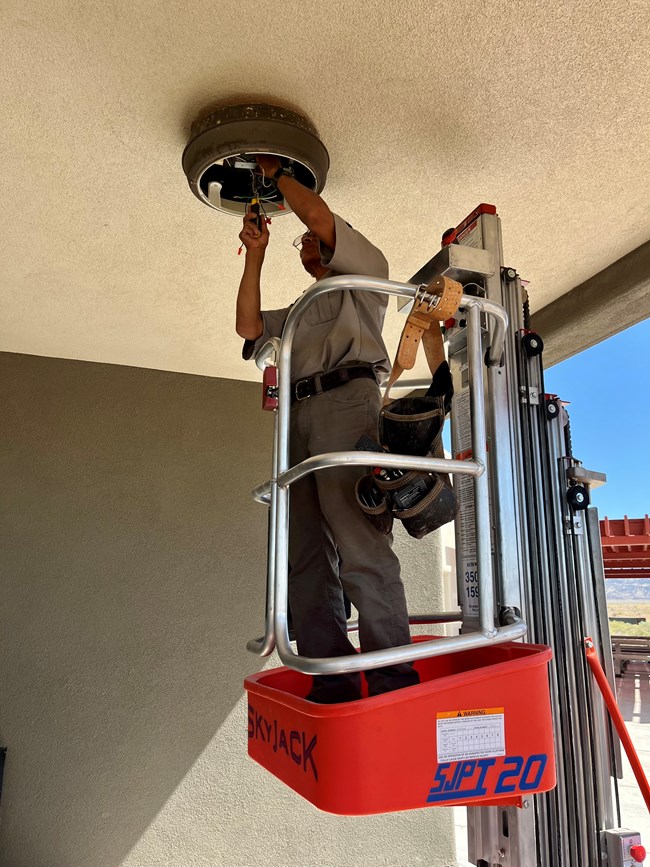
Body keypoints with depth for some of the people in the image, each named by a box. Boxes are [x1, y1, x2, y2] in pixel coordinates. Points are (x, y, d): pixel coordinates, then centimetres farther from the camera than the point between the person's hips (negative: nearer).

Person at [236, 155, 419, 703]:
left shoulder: (366, 271, 23)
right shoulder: (299, 312, 39)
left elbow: (320, 215, 9)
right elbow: (248, 326, 23)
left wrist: (277, 172, 24)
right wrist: (256, 254, 22)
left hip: (346, 400, -7)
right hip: (299, 414, 7)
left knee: (358, 543, -20)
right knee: (306, 553, -4)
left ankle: (393, 680, -20)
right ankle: (330, 682, -4)